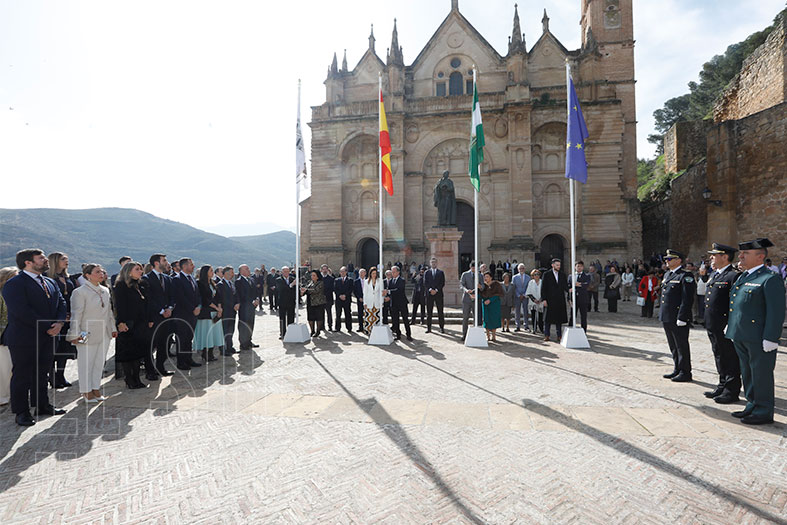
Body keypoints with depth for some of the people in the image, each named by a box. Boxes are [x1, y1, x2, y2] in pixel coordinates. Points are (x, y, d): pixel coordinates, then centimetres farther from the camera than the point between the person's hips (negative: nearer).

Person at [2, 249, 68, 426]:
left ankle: (42, 405, 28)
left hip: (47, 338, 7)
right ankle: (22, 412, 18)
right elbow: (21, 312, -20)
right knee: (22, 376, 6)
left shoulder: (50, 283, 12)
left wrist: (59, 322, -9)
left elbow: (61, 303, 9)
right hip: (24, 339, -6)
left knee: (42, 373, 16)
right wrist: (47, 327, -17)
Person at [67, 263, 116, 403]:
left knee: (100, 362, 13)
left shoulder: (105, 290, 9)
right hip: (88, 334, -6)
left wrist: (113, 328, 15)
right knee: (86, 363, 5)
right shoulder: (80, 292, -10)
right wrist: (75, 334, -12)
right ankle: (86, 391, 18)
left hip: (105, 334, 6)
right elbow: (76, 314, -11)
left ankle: (96, 388, 24)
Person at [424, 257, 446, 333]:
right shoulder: (427, 272, 10)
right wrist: (430, 290, -13)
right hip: (429, 294, 1)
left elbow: (442, 283, 1)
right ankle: (428, 328, 8)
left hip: (438, 293, 0)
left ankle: (442, 328, 6)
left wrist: (436, 290, -11)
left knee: (440, 312, 1)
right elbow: (425, 283, 2)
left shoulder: (441, 272, 9)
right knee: (429, 311, 2)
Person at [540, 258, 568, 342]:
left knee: (559, 318, 7)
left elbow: (565, 286, 10)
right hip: (550, 300, -3)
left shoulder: (563, 275, 10)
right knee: (548, 319, 3)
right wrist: (543, 299, -10)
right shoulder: (547, 274, -1)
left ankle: (558, 335, 16)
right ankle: (546, 335, 12)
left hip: (560, 300, 3)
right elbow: (543, 288, -3)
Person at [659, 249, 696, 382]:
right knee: (673, 346, 17)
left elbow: (687, 299, -17)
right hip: (666, 318, 8)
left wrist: (681, 318, -20)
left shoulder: (685, 276, -11)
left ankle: (685, 373, 14)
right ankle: (677, 369, 29)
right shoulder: (667, 275, 15)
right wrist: (661, 313, 18)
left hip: (678, 319, -8)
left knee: (682, 346, 3)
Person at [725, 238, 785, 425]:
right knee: (747, 373, 17)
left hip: (758, 338, -8)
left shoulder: (770, 279, -11)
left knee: (761, 374, 4)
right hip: (740, 336, 8)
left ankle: (764, 413, 16)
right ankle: (752, 406, 31)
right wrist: (731, 326, 19)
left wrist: (770, 338, -18)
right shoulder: (742, 277, 14)